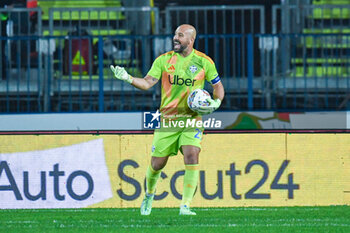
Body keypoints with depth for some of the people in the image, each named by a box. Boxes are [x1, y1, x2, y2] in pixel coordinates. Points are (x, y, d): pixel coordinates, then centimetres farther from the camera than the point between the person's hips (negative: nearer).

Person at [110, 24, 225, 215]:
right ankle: (149, 194, 35)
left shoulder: (204, 62, 1)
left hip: (191, 120, -1)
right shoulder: (163, 60, 1)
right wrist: (128, 78, -23)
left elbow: (218, 86, 12)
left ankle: (185, 206, -17)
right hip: (167, 119, 1)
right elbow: (147, 83, -6)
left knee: (191, 156, -22)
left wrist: (216, 102, -8)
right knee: (157, 163, 3)